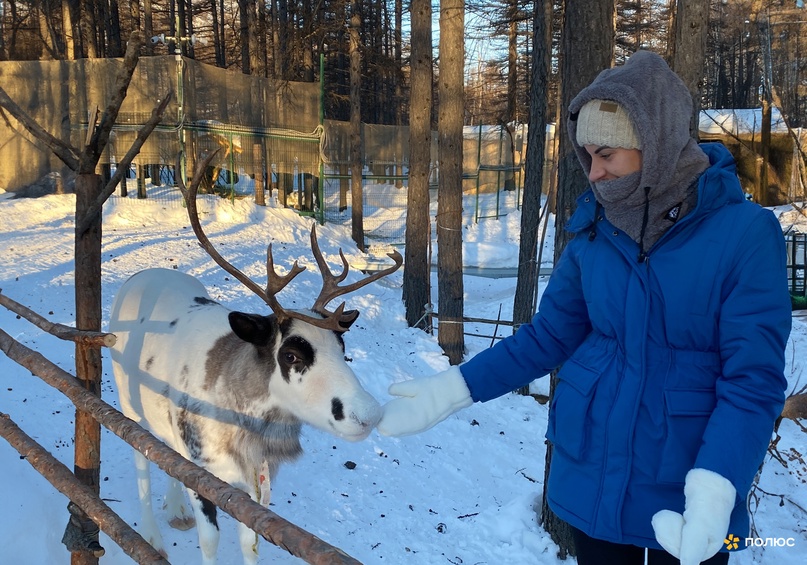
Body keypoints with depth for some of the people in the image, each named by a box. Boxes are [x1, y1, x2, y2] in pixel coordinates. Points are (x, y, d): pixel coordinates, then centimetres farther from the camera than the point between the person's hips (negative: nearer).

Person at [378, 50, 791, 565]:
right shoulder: (595, 228, -3)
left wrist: (715, 488, -31)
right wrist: (455, 389, -5)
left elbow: (754, 377, -17)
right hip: (591, 469, 3)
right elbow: (549, 335, 3)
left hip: (684, 486, -3)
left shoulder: (745, 232, -15)